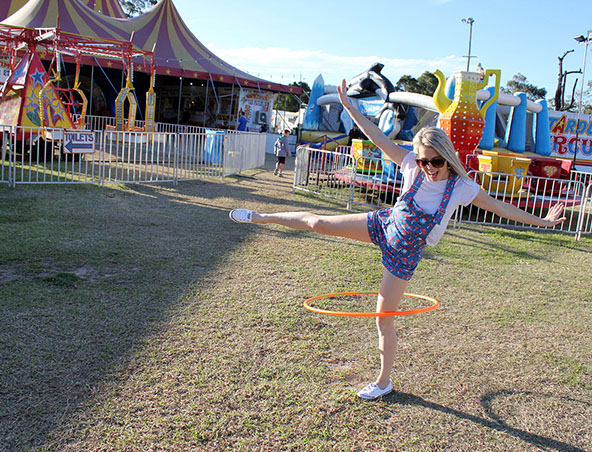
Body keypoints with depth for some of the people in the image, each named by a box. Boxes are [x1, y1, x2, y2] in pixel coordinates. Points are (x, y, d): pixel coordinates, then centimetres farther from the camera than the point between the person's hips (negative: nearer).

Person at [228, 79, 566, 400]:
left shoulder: (461, 187, -17)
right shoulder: (412, 166, -15)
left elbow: (500, 208, -6)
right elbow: (377, 136, -14)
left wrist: (541, 220, -3)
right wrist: (348, 104, -15)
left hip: (405, 253, -2)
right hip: (384, 225, 2)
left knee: (384, 317, 2)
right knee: (318, 223, -3)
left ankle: (384, 382, 24)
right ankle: (260, 217, 23)